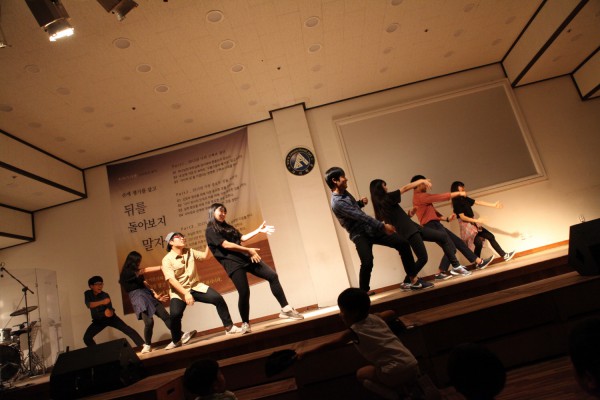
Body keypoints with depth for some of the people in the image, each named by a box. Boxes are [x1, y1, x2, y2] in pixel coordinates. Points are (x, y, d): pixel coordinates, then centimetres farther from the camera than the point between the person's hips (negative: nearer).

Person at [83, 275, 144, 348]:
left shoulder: (105, 295, -17)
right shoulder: (87, 293, -10)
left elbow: (110, 309, -23)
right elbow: (89, 304, -29)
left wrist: (110, 312, -48)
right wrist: (102, 302, -45)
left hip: (110, 318, -3)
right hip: (98, 320, 3)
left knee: (128, 330, -15)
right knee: (87, 337, -14)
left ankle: (143, 346, -13)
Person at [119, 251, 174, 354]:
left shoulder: (138, 273, 20)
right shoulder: (126, 273, -4)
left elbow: (146, 285, 12)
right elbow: (146, 270, -12)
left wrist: (157, 296, -1)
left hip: (148, 295, 7)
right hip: (138, 298, -7)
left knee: (165, 316, -5)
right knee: (149, 322, -18)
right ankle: (147, 345, 5)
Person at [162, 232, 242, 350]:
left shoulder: (189, 251, 6)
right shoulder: (167, 260, -11)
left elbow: (205, 256, 0)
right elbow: (171, 280, -21)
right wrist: (185, 293, -32)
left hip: (196, 286, 4)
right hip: (179, 291, -4)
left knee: (218, 299, -14)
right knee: (175, 314, -27)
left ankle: (229, 327, 0)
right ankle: (176, 341, 4)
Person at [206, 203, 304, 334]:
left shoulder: (228, 227, 23)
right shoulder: (211, 230, -2)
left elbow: (242, 238, 19)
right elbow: (226, 245, -13)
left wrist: (259, 230, 15)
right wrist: (248, 250, -14)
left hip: (246, 258, 8)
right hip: (233, 263, -7)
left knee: (272, 275, -2)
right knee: (244, 292, -13)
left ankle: (286, 309, 5)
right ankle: (245, 323, 10)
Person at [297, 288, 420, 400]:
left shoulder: (354, 331, -4)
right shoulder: (375, 317, 14)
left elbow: (330, 344, 1)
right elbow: (391, 313, 36)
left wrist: (305, 352, 9)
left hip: (396, 370, -6)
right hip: (413, 365, 7)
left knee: (361, 374, 14)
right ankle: (409, 386, 11)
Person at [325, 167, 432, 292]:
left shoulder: (344, 192, 8)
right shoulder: (337, 203, -21)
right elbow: (361, 216, -25)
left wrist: (361, 202, 5)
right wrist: (383, 226, -23)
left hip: (370, 228, 9)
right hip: (360, 235, -8)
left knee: (403, 243, -1)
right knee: (367, 262, -28)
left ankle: (414, 280, 5)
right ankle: (364, 292, -2)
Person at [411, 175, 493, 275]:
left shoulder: (421, 197, 21)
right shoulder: (420, 196, -12)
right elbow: (440, 197, -12)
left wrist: (447, 218, 11)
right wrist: (458, 193, -2)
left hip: (436, 225, 10)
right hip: (432, 226, -10)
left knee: (458, 242, 11)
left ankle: (479, 262, 17)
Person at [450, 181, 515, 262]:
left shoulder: (465, 199, 8)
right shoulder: (456, 202, -15)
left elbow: (479, 202, 9)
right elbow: (462, 217, -19)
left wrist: (493, 205, 5)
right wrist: (476, 220, -19)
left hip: (473, 224, 9)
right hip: (466, 226, -9)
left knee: (490, 236, 9)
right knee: (478, 243, -17)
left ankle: (504, 255, 18)